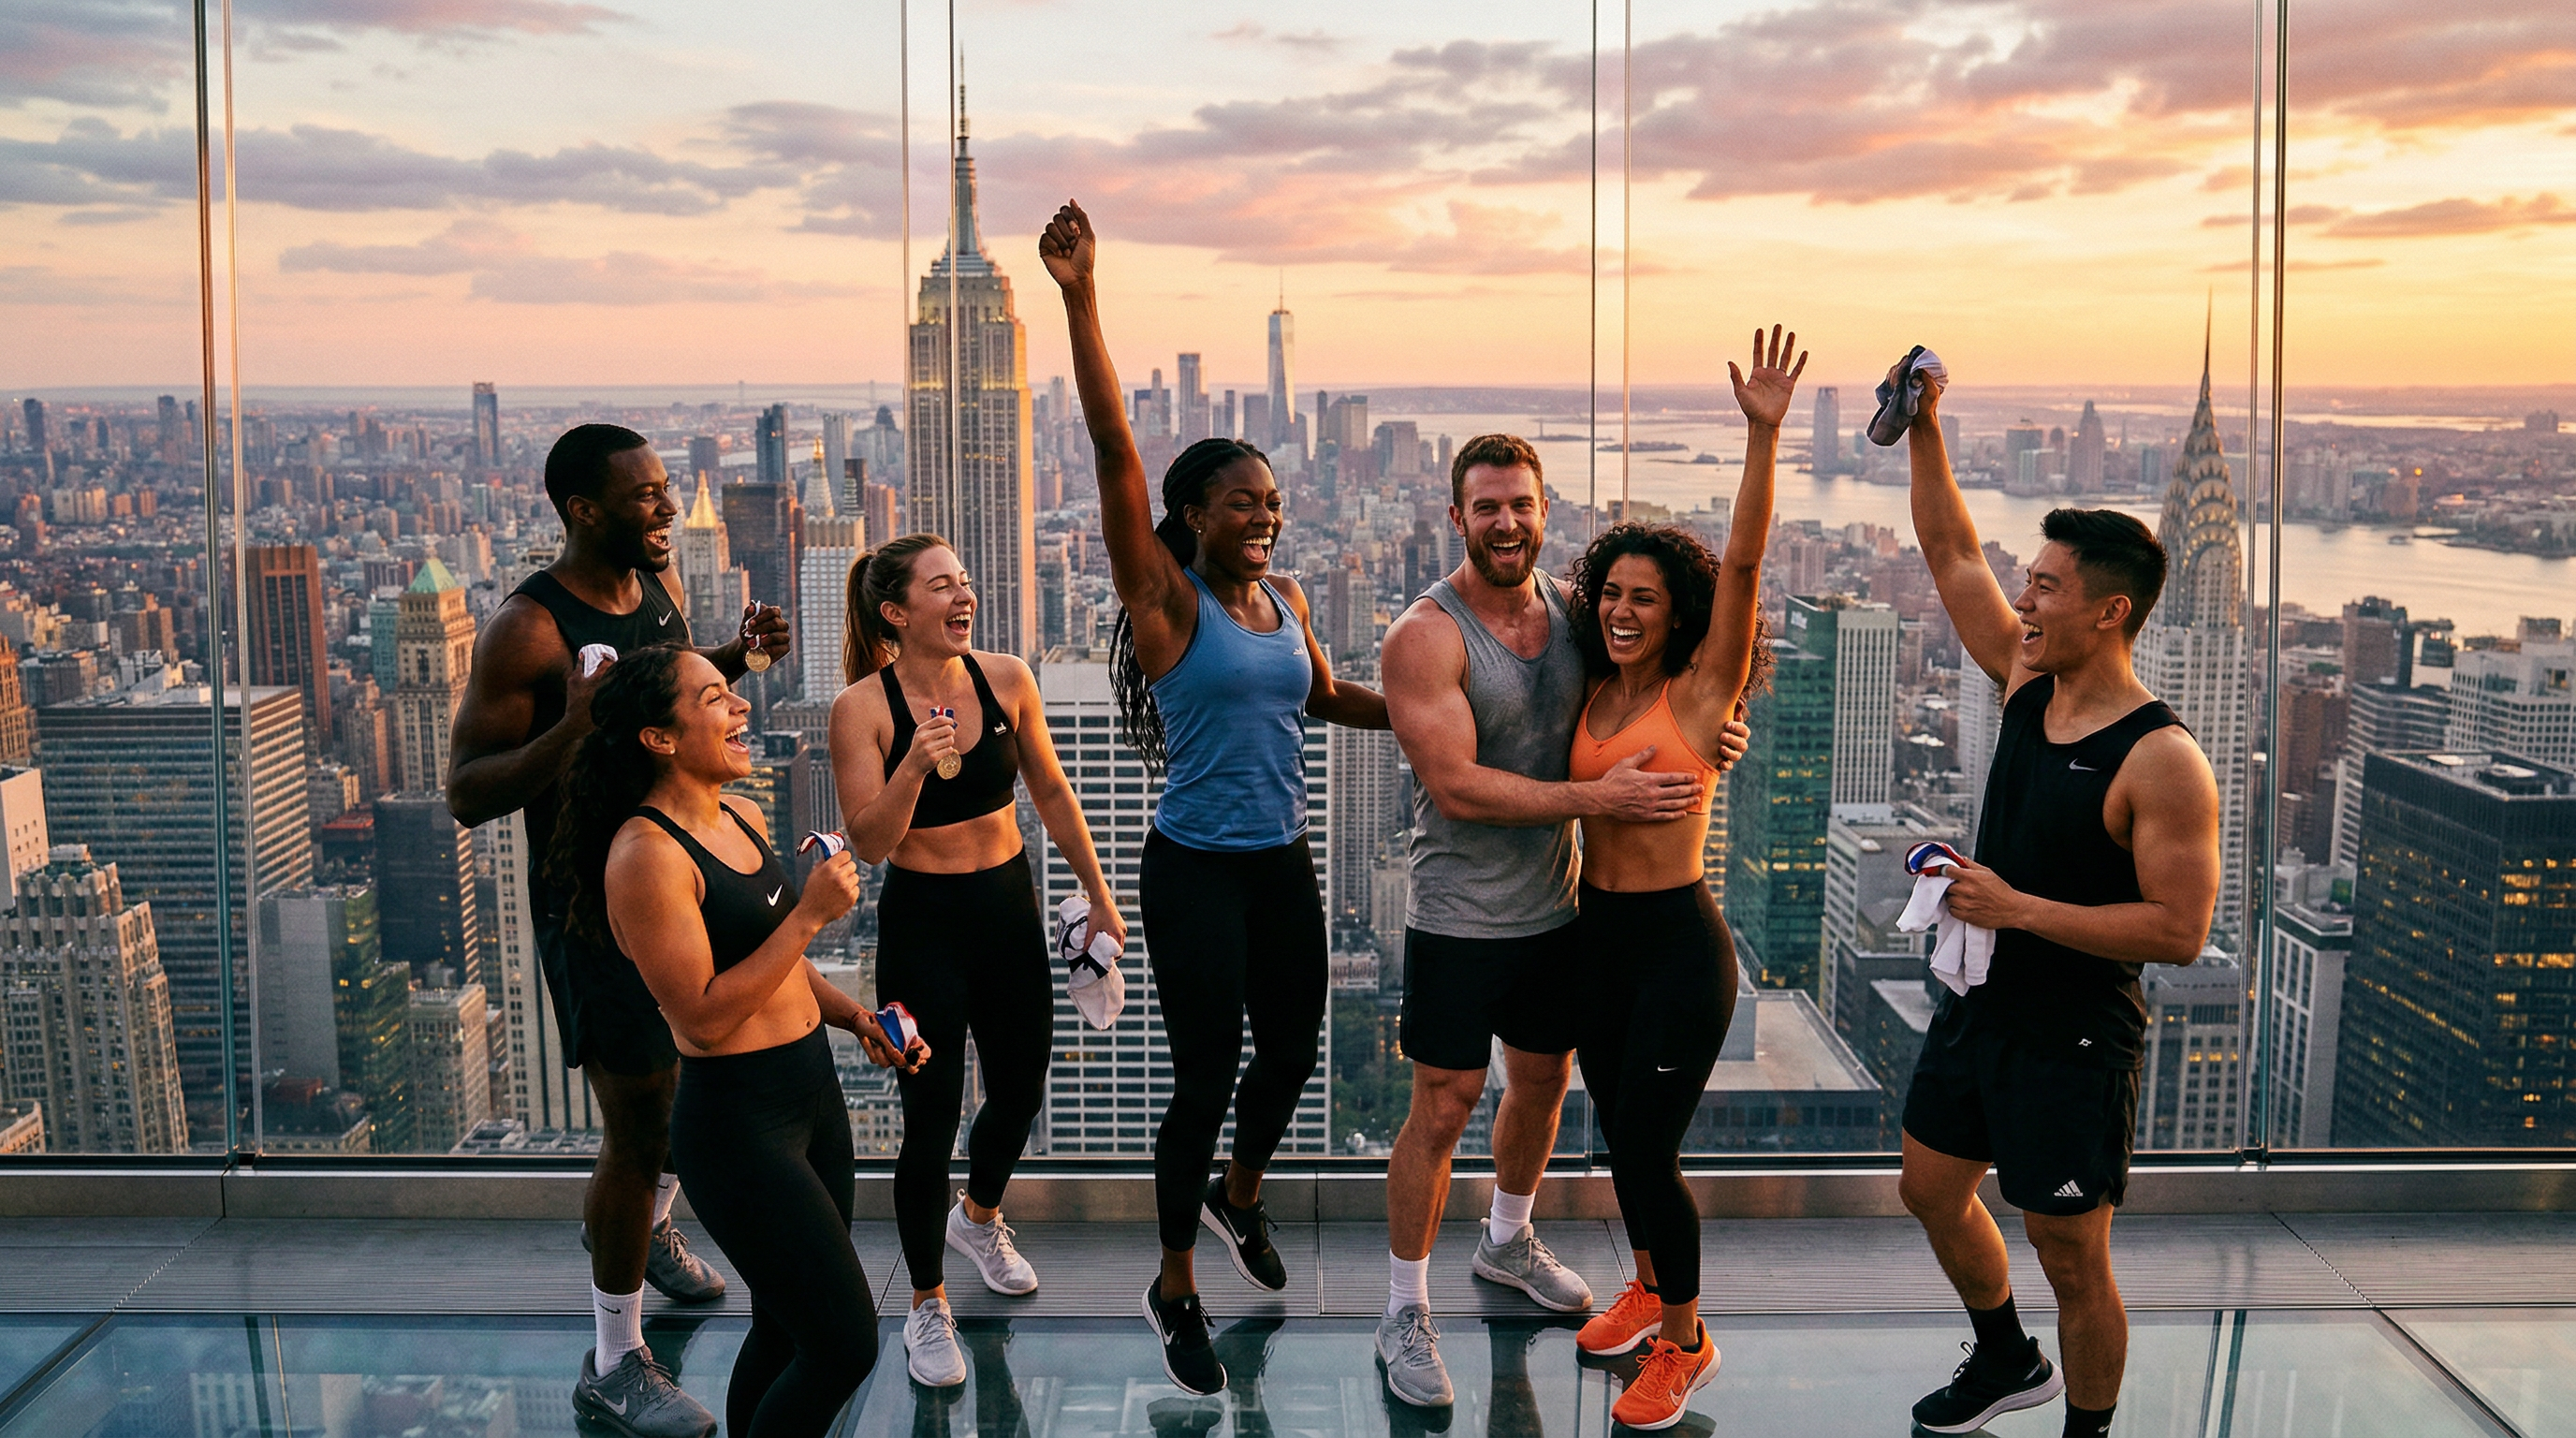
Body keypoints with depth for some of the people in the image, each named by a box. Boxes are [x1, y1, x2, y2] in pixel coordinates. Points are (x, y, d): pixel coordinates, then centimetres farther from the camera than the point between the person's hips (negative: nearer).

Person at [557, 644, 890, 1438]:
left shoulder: (743, 817, 7)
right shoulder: (646, 855, -20)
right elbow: (705, 1016, -22)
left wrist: (856, 1017, 6)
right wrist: (810, 915, -22)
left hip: (812, 1093, 8)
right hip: (740, 1125, -8)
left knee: (785, 1334, 18)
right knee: (846, 1347, -3)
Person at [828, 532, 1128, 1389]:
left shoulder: (1006, 680, -5)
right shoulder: (863, 707, -14)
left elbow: (1051, 791, 8)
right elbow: (870, 843, -16)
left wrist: (1098, 895, 12)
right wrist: (914, 766, -32)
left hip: (1009, 909, 4)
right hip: (921, 924, -4)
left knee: (1020, 1090, 17)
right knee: (932, 1116, 1)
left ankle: (979, 1218, 50)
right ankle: (927, 1309, 22)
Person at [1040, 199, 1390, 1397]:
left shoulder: (1284, 599, 5)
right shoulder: (1164, 595, -12)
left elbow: (1325, 694, 23)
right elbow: (1115, 448, -22)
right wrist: (1080, 297, -30)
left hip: (1283, 862, 6)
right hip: (1197, 869, -6)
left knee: (1291, 1047, 18)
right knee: (1207, 1074, 0)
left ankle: (1239, 1202, 48)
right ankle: (1175, 1291, 20)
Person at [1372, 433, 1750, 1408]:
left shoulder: (1573, 608, 2)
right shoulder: (1426, 635, -17)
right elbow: (1455, 785, -24)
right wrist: (1598, 798, -27)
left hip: (1556, 907, 6)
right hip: (1461, 917, -6)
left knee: (1544, 1078, 21)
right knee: (1443, 1107, 0)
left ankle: (1507, 1240, 47)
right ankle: (1405, 1311, 17)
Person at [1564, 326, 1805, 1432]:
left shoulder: (1701, 689, -10)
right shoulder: (1592, 695, 5)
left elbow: (1742, 562, -22)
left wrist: (1763, 434, -31)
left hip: (1679, 938, -6)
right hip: (1595, 929, 6)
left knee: (1647, 1146, -1)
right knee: (1617, 1132, 18)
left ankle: (1682, 1342, 20)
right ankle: (1647, 1287, 42)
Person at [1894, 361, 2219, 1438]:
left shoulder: (2162, 763, -22)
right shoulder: (2026, 686, -1)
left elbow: (2180, 930, -24)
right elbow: (1951, 552, 7)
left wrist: (2020, 909, -25)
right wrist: (1922, 428, 1)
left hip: (2074, 1038, -8)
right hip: (1979, 1005, 8)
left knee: (2072, 1260, 6)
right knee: (1932, 1190, 23)